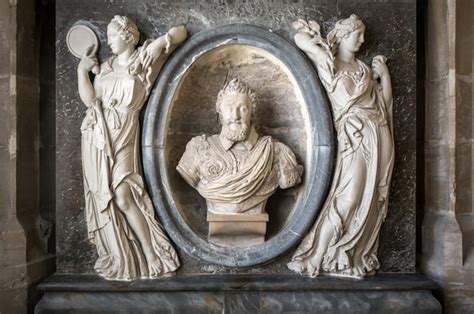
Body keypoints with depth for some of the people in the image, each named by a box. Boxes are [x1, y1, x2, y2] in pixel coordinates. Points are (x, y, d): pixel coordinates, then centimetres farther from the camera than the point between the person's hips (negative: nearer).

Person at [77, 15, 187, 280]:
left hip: (122, 135, -5)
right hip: (97, 135, 5)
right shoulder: (106, 67, 16)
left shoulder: (144, 57, 3)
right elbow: (89, 99, 6)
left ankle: (152, 255, -4)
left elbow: (181, 32, 5)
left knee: (123, 196, -14)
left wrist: (161, 42, -6)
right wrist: (82, 69, 7)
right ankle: (120, 257, 12)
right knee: (105, 197, 3)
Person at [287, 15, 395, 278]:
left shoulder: (363, 68, 20)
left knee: (370, 202, 4)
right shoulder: (329, 62, 4)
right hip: (355, 138, -6)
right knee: (347, 199, -13)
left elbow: (385, 103, 18)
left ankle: (355, 259, 12)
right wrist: (319, 52, -6)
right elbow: (300, 36, 1)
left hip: (379, 136, 6)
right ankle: (316, 258, -4)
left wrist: (384, 74, 14)